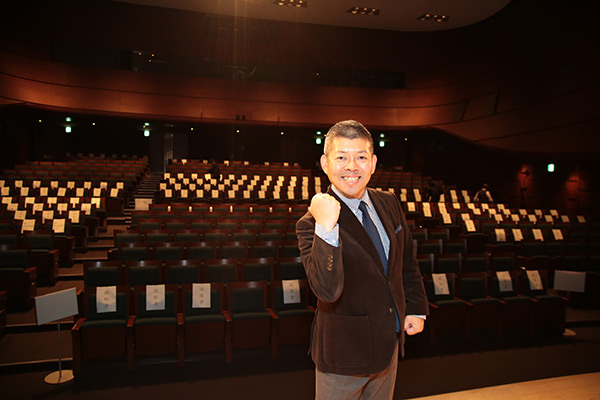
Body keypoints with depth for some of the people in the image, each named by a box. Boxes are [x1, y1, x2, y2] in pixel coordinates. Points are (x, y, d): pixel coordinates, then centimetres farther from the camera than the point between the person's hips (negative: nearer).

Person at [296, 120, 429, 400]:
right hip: (344, 351, -6)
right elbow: (327, 290, -35)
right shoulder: (311, 224, -23)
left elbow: (407, 261, 10)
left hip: (389, 344, 6)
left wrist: (416, 309, 8)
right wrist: (326, 227, -41)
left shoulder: (389, 204, -3)